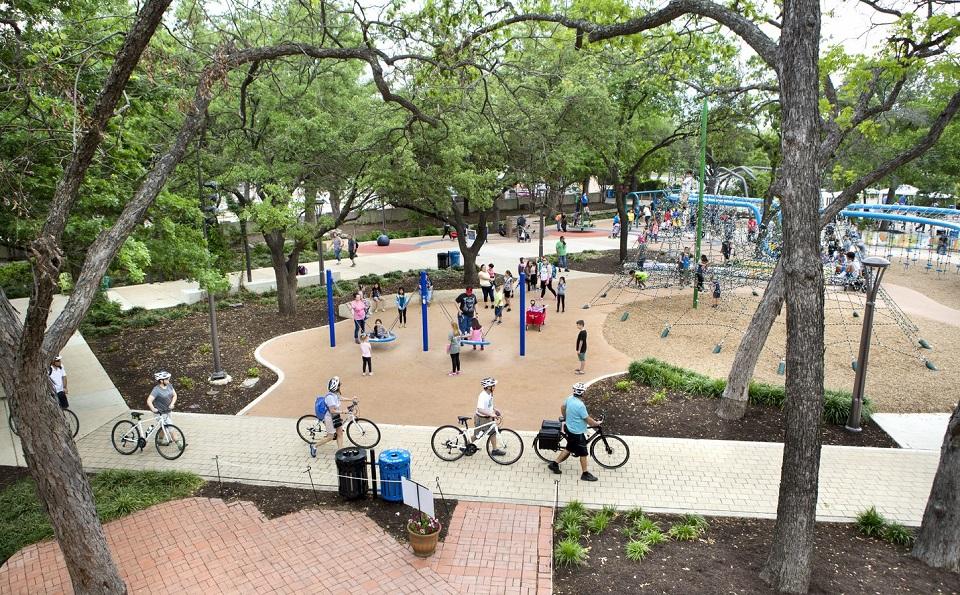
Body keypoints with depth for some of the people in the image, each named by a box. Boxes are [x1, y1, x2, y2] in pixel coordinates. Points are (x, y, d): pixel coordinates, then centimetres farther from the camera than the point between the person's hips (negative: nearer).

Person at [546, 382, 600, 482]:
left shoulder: (570, 398, -4)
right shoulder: (580, 405, -30)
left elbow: (562, 407, 14)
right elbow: (588, 420, -22)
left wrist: (565, 417, 30)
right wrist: (597, 423, -3)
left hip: (569, 429, 8)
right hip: (577, 433, -8)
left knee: (569, 448, 24)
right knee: (583, 453, 7)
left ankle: (554, 463, 28)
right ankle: (585, 474, 20)